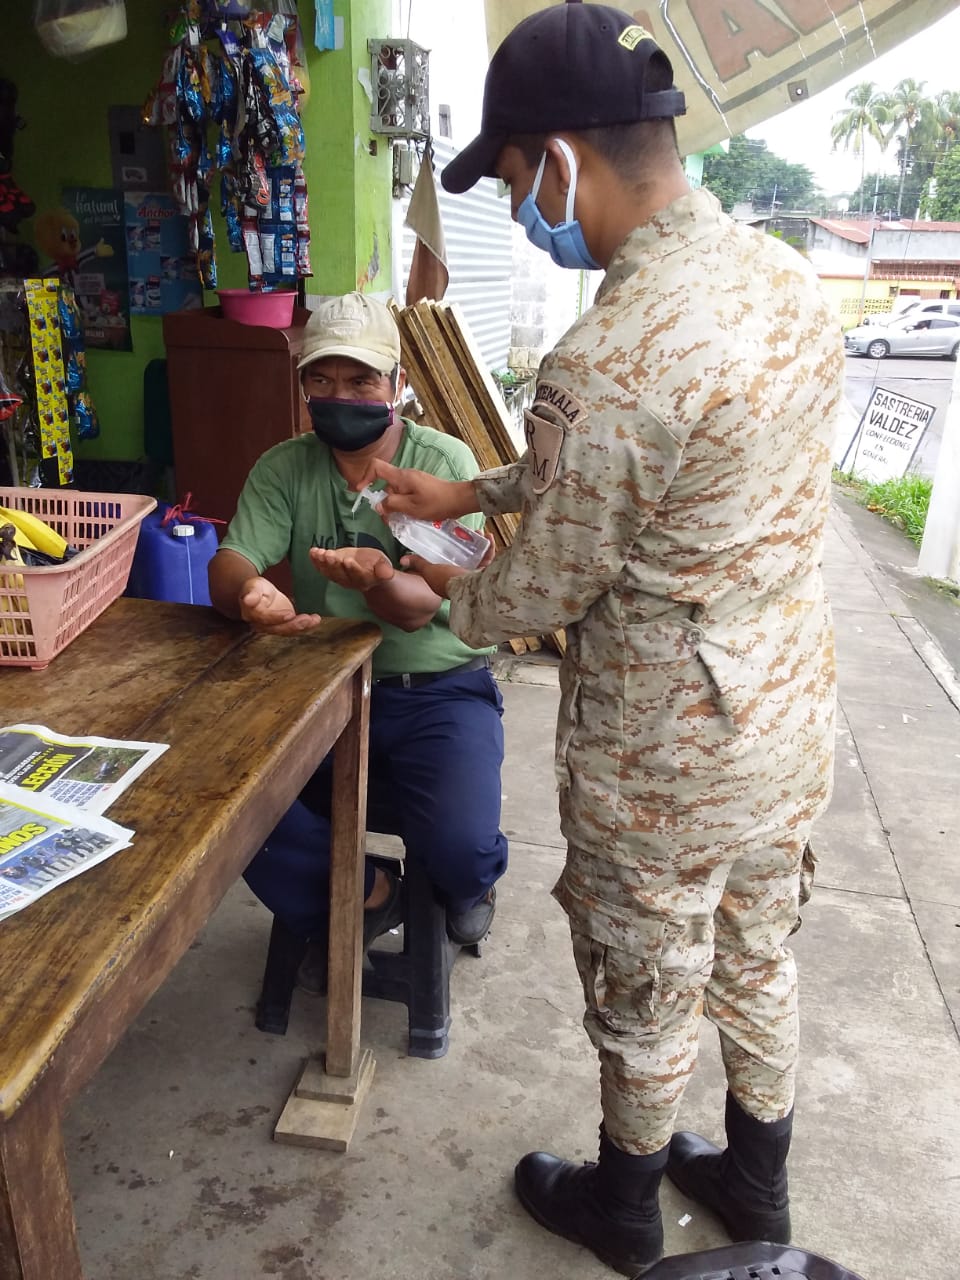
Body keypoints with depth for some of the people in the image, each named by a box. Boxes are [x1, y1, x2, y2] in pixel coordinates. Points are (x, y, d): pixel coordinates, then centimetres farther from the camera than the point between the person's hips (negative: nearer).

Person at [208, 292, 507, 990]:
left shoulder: (445, 461, -8)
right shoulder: (283, 468, 3)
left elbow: (421, 605, -19)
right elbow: (230, 563, -12)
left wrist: (379, 581, -44)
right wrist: (250, 593, -37)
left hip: (439, 689, -3)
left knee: (460, 846, -27)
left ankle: (469, 881, 17)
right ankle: (362, 892, 9)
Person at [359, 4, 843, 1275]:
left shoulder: (603, 363, -29)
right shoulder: (785, 275, -1)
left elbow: (540, 598, -16)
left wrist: (436, 589, 6)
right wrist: (470, 490, 16)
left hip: (664, 761, -7)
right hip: (789, 719, 8)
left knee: (645, 999, 18)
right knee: (758, 960, 26)